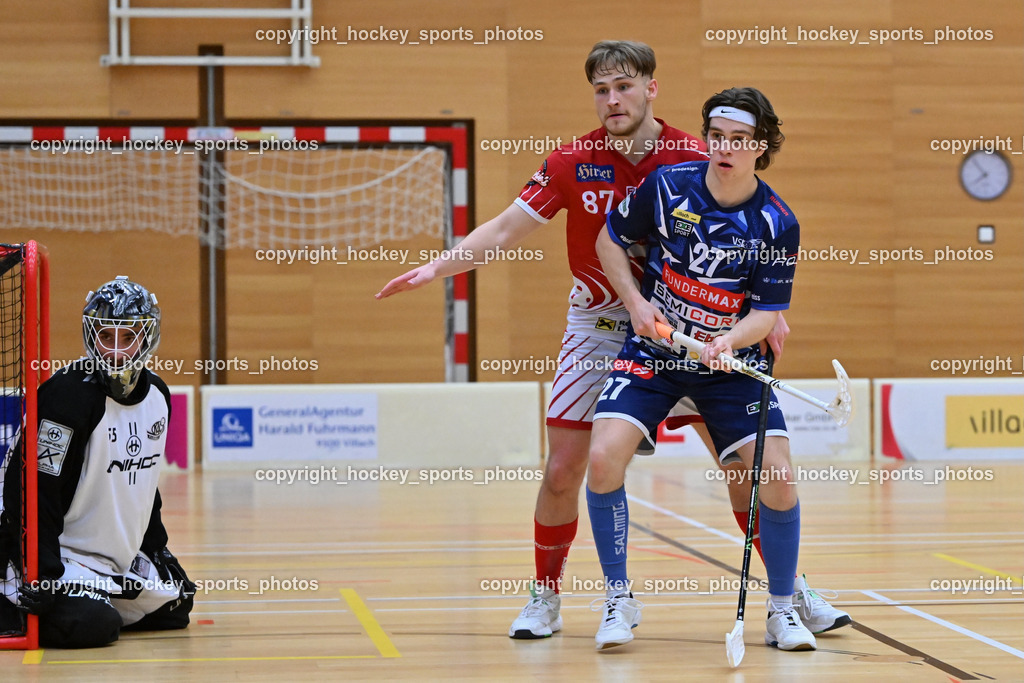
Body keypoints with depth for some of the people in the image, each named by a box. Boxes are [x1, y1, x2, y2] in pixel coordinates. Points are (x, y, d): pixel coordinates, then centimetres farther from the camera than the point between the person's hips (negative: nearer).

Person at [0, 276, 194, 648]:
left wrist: (157, 548, 21)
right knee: (92, 625, -29)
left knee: (173, 609, 13)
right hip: (59, 559, -8)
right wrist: (43, 576, -26)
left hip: (121, 563, 8)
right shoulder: (69, 394, -20)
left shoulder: (156, 395, 5)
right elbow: (35, 490, -22)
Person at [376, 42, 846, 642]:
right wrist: (439, 266, -12)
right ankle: (545, 597, 16)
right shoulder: (573, 163, -6)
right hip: (597, 332, 1)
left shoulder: (696, 160, -8)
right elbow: (505, 230, -2)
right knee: (563, 472, -3)